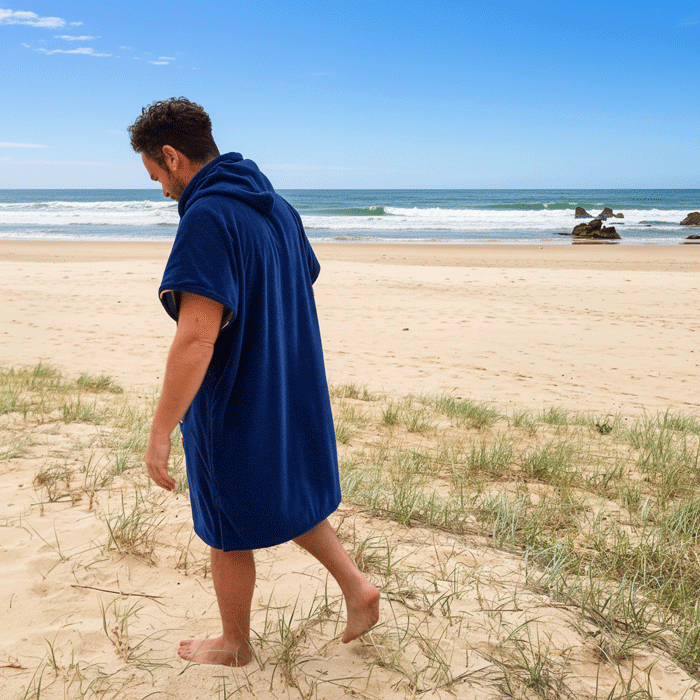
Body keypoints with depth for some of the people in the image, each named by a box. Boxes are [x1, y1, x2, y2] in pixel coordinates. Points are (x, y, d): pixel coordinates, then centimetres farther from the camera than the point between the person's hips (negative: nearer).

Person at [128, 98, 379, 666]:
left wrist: (160, 433, -24)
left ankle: (235, 644, 31)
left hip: (233, 407, -8)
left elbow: (196, 337, -29)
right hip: (291, 395, 8)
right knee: (290, 499, 26)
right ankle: (357, 587, 25)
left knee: (229, 533, 12)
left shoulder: (207, 218, -23)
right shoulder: (278, 208, 5)